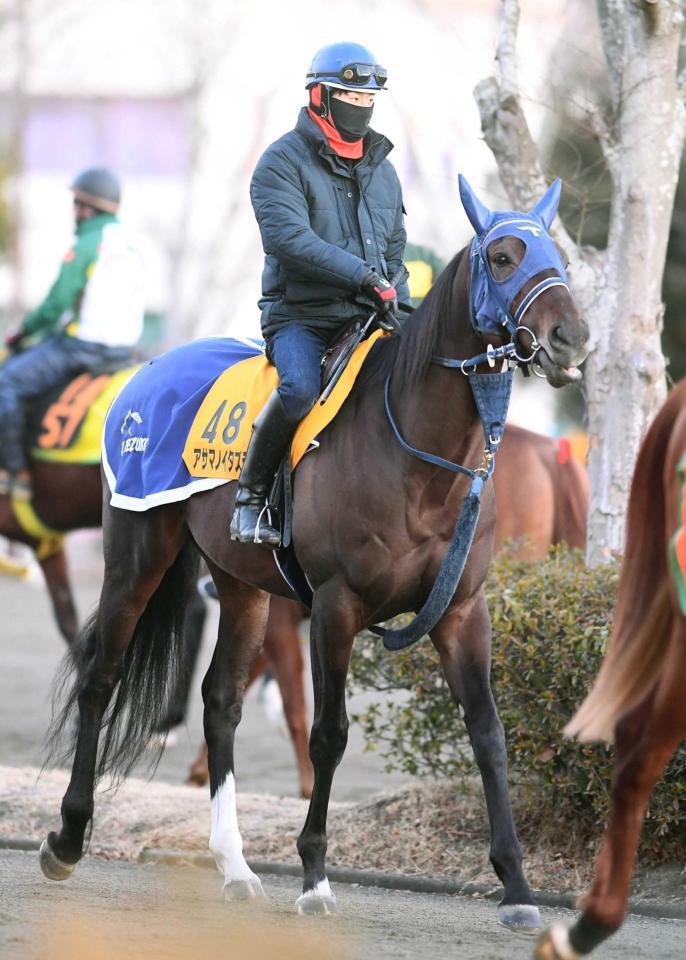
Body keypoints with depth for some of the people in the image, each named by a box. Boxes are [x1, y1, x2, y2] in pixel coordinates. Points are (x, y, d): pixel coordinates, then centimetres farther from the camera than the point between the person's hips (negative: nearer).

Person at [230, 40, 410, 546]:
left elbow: (394, 250, 25)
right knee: (300, 387, -34)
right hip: (299, 314, -6)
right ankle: (251, 497, -18)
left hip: (367, 316, 6)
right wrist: (364, 275, -25)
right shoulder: (284, 162, -4)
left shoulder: (382, 171, 18)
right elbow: (289, 239, -19)